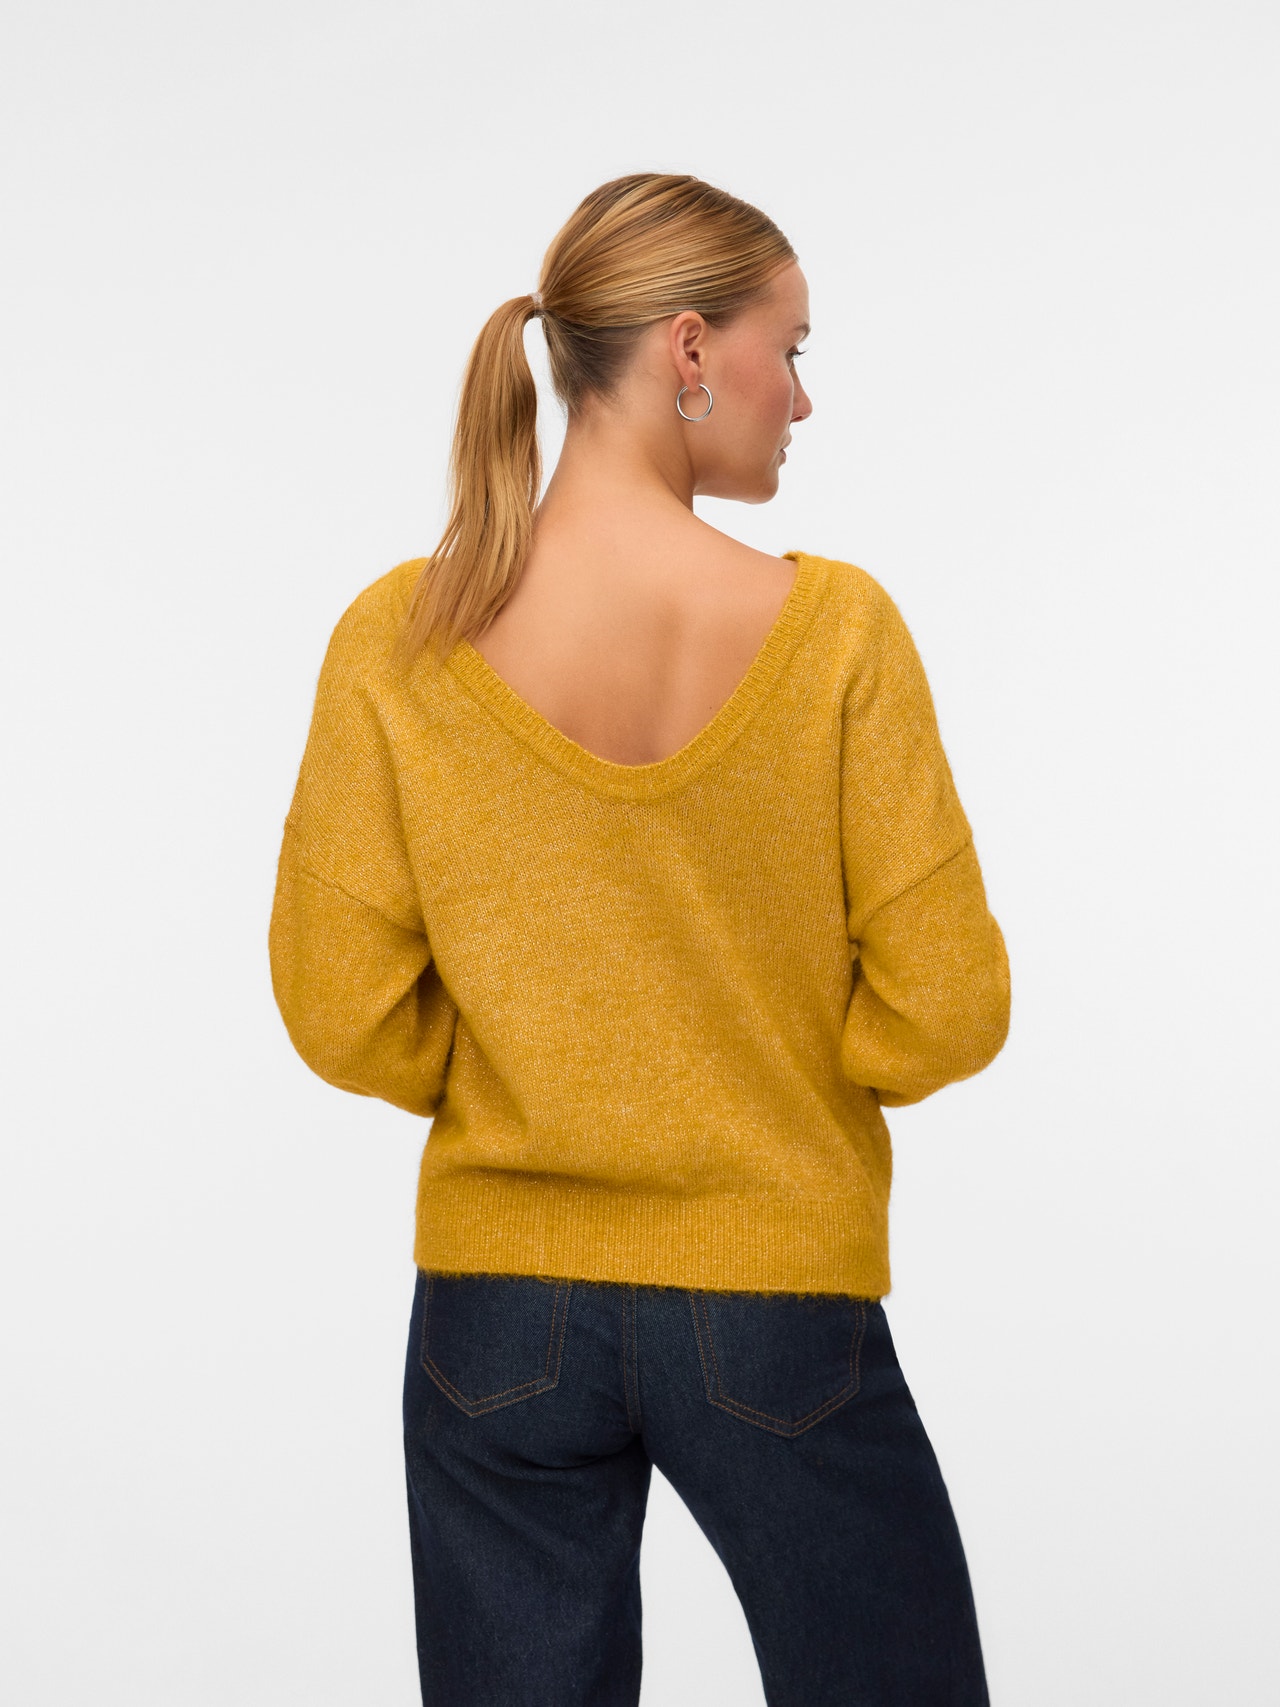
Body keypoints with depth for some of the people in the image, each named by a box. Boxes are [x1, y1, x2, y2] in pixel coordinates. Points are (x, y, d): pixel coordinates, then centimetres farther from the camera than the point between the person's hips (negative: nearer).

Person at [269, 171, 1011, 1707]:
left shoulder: (396, 641, -9)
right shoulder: (832, 627, -15)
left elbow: (344, 1016, -6)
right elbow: (944, 1013, -11)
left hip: (495, 1305, 2)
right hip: (777, 1300, -2)